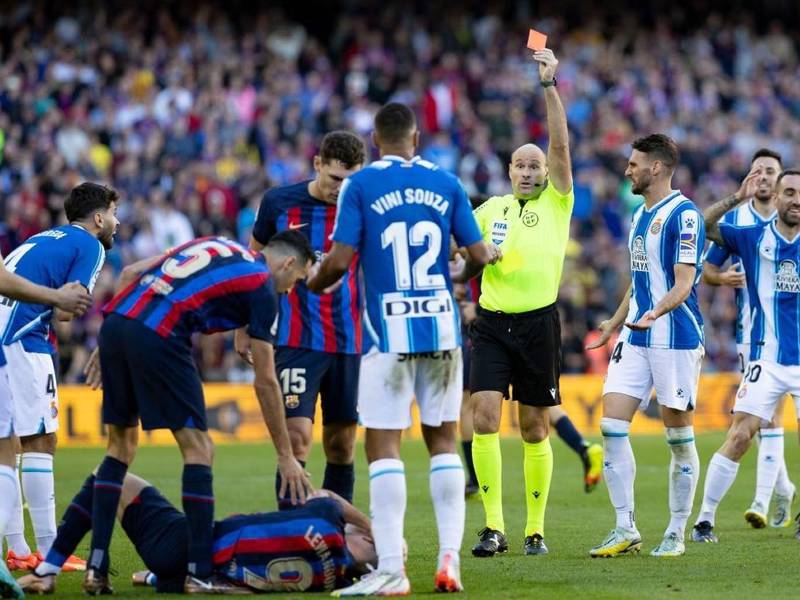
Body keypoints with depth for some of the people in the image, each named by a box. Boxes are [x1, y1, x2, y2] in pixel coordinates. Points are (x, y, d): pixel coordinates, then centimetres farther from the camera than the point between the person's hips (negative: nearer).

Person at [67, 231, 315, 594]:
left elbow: (131, 273, 22)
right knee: (197, 448, 3)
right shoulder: (262, 288, 7)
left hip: (115, 321, 8)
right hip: (158, 336, -7)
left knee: (121, 445, 18)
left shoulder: (215, 245, 27)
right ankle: (199, 574, 0)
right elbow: (265, 381, 7)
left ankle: (96, 570, 14)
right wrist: (285, 456, 13)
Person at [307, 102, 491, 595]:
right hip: (442, 328, 3)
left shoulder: (360, 185, -2)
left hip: (389, 331, -3)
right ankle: (450, 559, 7)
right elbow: (478, 254, 6)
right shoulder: (446, 183, 6)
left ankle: (391, 569, -8)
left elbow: (340, 261, -8)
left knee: (383, 444, -3)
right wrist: (489, 256, 29)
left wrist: (313, 285, 13)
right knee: (443, 440, 12)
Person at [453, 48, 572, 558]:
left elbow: (560, 145, -7)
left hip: (538, 323, -2)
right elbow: (465, 266, 19)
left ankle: (535, 529, 13)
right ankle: (494, 528, -9)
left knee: (534, 429, 3)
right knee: (485, 420, -12)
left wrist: (550, 86, -15)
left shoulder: (557, 204, 5)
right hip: (492, 322, 2)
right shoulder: (490, 209, 13)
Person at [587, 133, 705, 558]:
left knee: (679, 438, 1)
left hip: (676, 339, -8)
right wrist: (614, 323, 32)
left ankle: (676, 533, 9)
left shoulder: (683, 215, -11)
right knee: (612, 426, -2)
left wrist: (656, 312, -35)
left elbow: (683, 283, -18)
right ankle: (625, 529, 2)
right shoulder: (640, 215, 16)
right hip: (635, 339, 8)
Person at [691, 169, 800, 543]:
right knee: (739, 437, -9)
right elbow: (702, 226, -7)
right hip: (766, 360, -1)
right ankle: (705, 519, -2)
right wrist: (737, 199, -19)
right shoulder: (753, 238, 1)